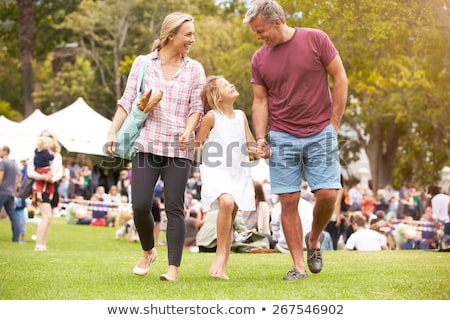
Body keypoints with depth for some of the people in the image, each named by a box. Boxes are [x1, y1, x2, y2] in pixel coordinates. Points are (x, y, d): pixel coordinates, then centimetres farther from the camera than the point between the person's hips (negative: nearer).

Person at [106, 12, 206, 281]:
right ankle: (148, 251, 21)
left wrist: (188, 131, -14)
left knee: (174, 207, -4)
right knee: (140, 205, -6)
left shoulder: (195, 69, 7)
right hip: (146, 144, 0)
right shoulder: (143, 63, 6)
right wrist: (113, 133, -2)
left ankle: (174, 267, 2)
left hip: (178, 149, 0)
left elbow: (196, 107, 5)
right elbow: (127, 101, 6)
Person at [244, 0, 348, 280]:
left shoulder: (316, 39, -5)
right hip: (282, 138, 2)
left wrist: (333, 125, -4)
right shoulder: (260, 58, 4)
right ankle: (299, 265, 4)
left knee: (327, 193, -10)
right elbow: (260, 101, 7)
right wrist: (260, 138, -5)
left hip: (320, 133, -2)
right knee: (289, 201, -2)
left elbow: (340, 79, -2)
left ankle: (314, 241, 20)